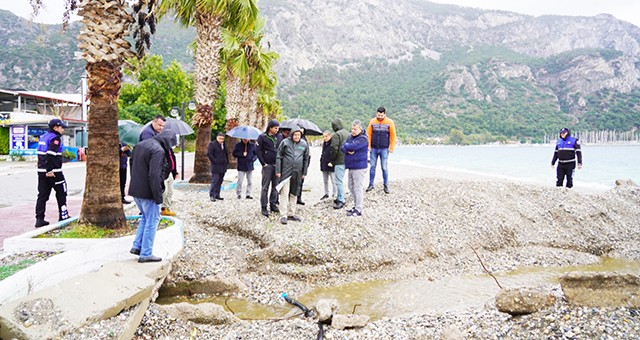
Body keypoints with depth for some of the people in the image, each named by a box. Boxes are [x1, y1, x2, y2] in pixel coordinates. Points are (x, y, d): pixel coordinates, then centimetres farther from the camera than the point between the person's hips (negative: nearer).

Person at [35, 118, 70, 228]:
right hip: (53, 171, -8)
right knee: (61, 193, 7)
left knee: (42, 195, 6)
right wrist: (50, 170, -24)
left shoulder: (43, 137, 17)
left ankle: (39, 219, 3)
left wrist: (44, 168, 19)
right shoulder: (55, 138, -11)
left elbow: (40, 153, 19)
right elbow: (50, 155, -22)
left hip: (42, 171, 8)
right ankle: (63, 216, 14)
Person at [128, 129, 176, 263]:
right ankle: (146, 254, 10)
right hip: (147, 192, -9)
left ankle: (137, 246, 26)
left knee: (145, 218, 25)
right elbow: (154, 175, -26)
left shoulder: (140, 145, 10)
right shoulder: (159, 150, -20)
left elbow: (131, 163, 19)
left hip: (135, 190, 9)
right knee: (152, 222, 4)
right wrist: (158, 196, -20)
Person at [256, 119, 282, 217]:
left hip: (277, 165, 4)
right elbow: (258, 150, -6)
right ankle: (264, 207, 2)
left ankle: (273, 204, 20)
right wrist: (263, 163, -8)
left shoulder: (280, 136, 7)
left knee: (275, 186, 9)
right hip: (267, 165, -4)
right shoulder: (262, 137, -5)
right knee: (265, 187, -1)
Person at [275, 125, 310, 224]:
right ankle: (284, 215, -1)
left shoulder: (304, 144, 5)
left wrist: (304, 172, 10)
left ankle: (292, 214, 23)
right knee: (284, 193, -5)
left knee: (294, 193, 12)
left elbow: (306, 159, 12)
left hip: (297, 173, 4)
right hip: (285, 172, -4)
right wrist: (278, 171, -6)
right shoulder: (285, 142, -4)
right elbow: (278, 157, -2)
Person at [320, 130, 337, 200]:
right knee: (325, 181, 15)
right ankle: (326, 194, 24)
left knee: (333, 181, 0)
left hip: (331, 165, -8)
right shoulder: (324, 143, 13)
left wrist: (331, 162, -20)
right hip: (324, 165, 8)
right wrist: (321, 159, 15)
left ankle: (334, 194, 8)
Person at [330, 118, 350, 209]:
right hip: (346, 160, 9)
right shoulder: (347, 133, 11)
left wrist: (332, 160, -5)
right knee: (340, 180, 19)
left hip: (339, 161, -9)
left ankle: (341, 200, -3)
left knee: (339, 181, -5)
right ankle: (340, 197, 27)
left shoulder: (336, 135, -15)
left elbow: (334, 149, -18)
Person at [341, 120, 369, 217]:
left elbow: (352, 146, -23)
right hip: (351, 167, 9)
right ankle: (356, 205, 26)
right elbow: (343, 147, 6)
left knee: (358, 188, -6)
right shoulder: (350, 137, 13)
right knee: (351, 187, 15)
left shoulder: (363, 139, -13)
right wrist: (348, 150, -15)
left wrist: (346, 145, -2)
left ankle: (358, 209, -2)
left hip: (359, 167, -9)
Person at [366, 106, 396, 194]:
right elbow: (368, 134, 6)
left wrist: (391, 148, -3)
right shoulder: (372, 121, 2)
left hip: (384, 149, -2)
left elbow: (393, 136, 0)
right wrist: (368, 146, 1)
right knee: (372, 166, 6)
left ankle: (386, 185, 11)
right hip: (374, 148, 2)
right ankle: (371, 184, 15)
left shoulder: (390, 122, -3)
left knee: (384, 167, 2)